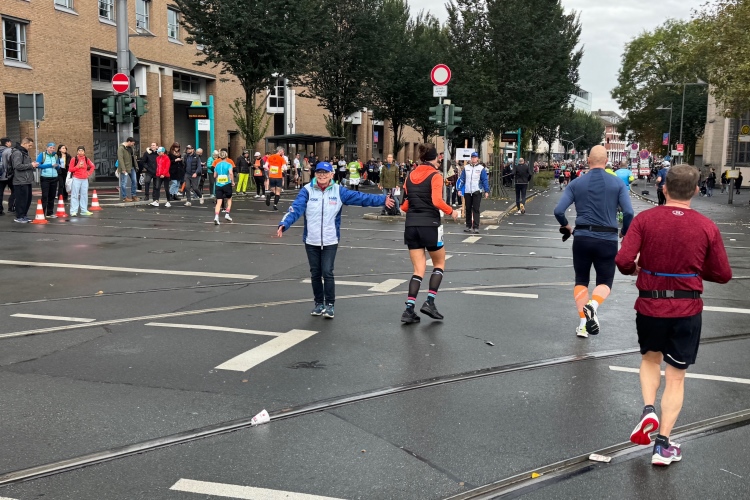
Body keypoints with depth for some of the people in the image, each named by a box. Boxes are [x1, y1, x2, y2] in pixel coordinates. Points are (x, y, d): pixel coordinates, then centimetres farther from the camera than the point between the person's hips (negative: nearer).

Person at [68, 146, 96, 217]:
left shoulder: (86, 159, 8)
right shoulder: (74, 159, -2)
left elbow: (92, 166, 19)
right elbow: (70, 169, -4)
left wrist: (89, 173, 7)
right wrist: (78, 166, -15)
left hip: (85, 179, 4)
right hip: (76, 179, -4)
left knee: (84, 195, 6)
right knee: (75, 195, -5)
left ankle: (84, 210, 13)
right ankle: (73, 211, -5)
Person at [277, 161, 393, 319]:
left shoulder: (339, 191, -1)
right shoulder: (307, 191, -5)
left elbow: (360, 198, -1)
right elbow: (295, 209, -15)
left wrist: (383, 200, -4)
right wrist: (284, 224, -31)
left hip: (330, 241, -1)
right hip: (311, 241, 1)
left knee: (327, 272, -7)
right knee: (315, 273, 10)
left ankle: (329, 305, 5)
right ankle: (319, 303, 26)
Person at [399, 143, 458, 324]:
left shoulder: (410, 176, 10)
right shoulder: (435, 175, -6)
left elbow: (404, 205, 9)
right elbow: (437, 201, -19)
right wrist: (451, 212, -3)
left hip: (411, 225, 5)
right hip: (430, 225, -5)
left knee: (419, 269, 10)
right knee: (439, 263, 17)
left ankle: (409, 309, -1)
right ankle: (430, 302, 5)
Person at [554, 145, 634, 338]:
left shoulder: (576, 183, 1)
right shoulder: (617, 183, -2)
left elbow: (558, 211, -5)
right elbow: (628, 213, -9)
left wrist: (566, 226, 15)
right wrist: (625, 233, 10)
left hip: (582, 238, 1)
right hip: (607, 240, -1)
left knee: (581, 280, 17)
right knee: (605, 282, 13)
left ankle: (583, 323, 7)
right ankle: (593, 305, -18)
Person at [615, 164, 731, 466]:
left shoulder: (644, 219, -9)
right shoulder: (707, 227, -6)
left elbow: (624, 262, -17)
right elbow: (723, 274, -1)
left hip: (649, 305, 0)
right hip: (687, 309, 0)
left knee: (650, 358, 27)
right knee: (676, 377, 10)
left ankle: (648, 410, 6)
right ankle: (663, 445, 11)